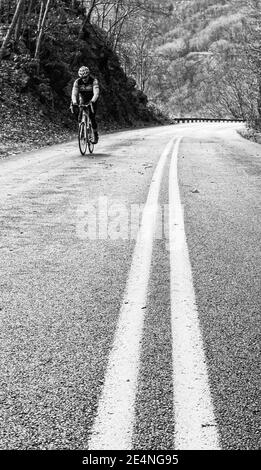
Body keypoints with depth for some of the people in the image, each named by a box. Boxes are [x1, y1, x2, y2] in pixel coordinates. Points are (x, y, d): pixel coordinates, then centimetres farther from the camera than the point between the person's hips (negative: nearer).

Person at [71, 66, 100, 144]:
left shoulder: (94, 81, -25)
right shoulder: (77, 82, -17)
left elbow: (96, 93, -36)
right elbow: (74, 93, -25)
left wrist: (92, 101, -54)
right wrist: (74, 102, -45)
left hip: (92, 101, -3)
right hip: (82, 101, 3)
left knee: (92, 118, -16)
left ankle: (96, 135, 1)